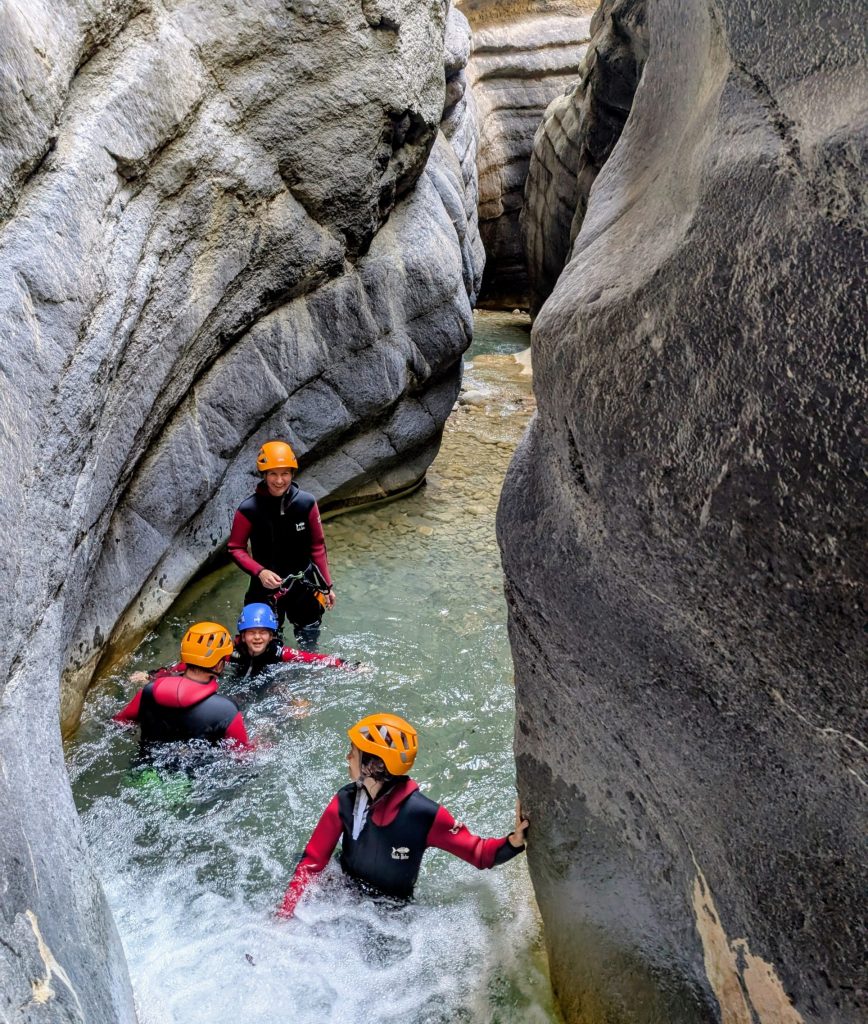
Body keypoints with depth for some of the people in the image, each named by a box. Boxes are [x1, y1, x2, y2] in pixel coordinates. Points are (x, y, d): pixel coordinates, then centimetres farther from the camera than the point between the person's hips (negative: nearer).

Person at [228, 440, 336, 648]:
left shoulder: (306, 503, -10)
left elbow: (317, 547, -1)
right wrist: (259, 572, -22)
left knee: (309, 641, 16)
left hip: (303, 584, 2)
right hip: (266, 586, -2)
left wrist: (327, 586, 3)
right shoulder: (249, 509, -15)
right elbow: (236, 548, -6)